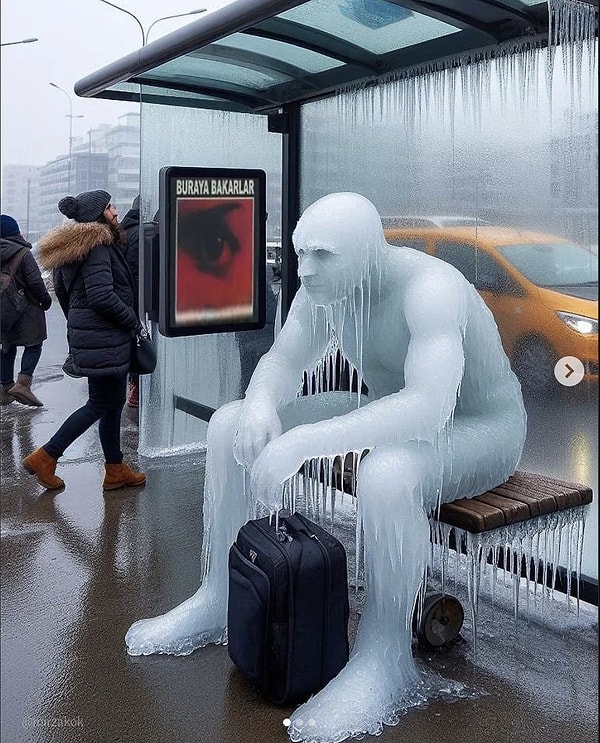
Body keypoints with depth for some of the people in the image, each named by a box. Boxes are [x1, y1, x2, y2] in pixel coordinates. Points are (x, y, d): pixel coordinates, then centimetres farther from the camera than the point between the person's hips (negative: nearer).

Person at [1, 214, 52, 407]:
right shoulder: (23, 253, -15)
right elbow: (35, 281, -16)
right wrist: (45, 300, -2)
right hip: (27, 308, -6)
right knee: (33, 346, 2)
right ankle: (23, 382, -14)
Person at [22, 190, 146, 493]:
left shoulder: (75, 246, 14)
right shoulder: (97, 246, -16)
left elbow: (62, 290, 21)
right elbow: (101, 295, -25)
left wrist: (77, 322, 24)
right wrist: (132, 320, -12)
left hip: (86, 332, 10)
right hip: (103, 339, -10)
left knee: (113, 402, 14)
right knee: (100, 404, 0)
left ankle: (115, 470, 21)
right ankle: (45, 457, 6)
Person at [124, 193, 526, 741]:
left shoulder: (428, 286, -31)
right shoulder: (324, 286, -9)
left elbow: (428, 408, -42)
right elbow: (282, 362, -2)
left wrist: (302, 441, -48)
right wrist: (261, 404, -27)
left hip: (480, 429, -7)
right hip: (392, 414, 7)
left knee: (386, 475, -42)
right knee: (230, 425, -4)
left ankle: (385, 662, -20)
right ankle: (217, 600, 5)